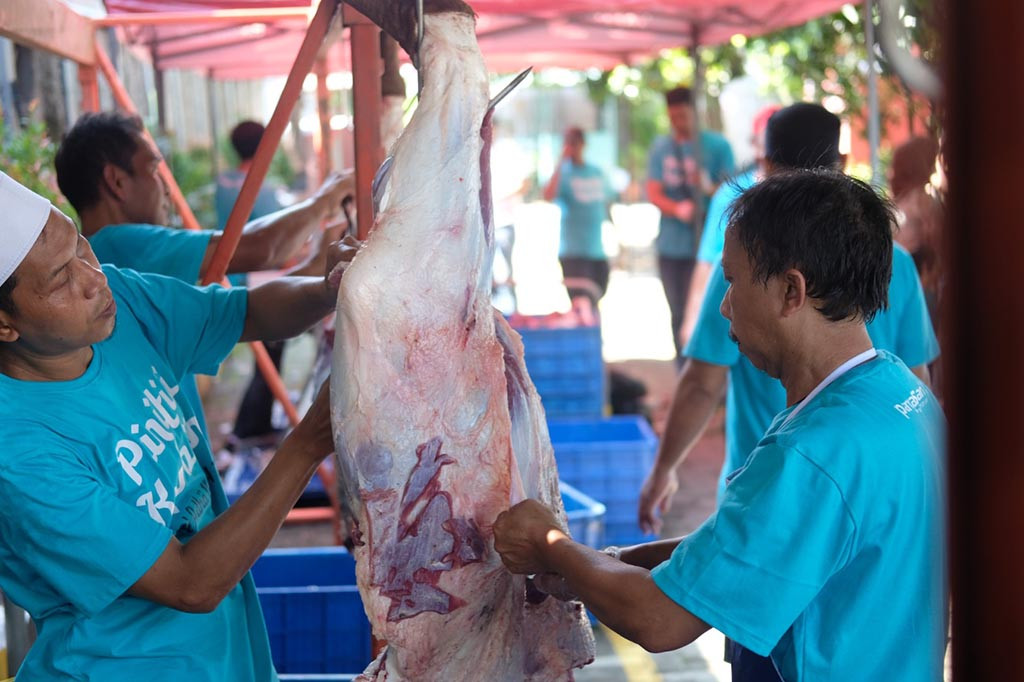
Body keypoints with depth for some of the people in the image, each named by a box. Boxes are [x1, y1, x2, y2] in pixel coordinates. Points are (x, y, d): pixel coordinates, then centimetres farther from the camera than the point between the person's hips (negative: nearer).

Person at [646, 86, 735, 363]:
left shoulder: (717, 146, -1)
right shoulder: (661, 148, 8)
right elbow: (653, 193, 2)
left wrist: (709, 188, -24)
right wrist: (677, 209, -18)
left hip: (704, 246, -4)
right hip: (671, 247, 4)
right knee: (678, 317, 10)